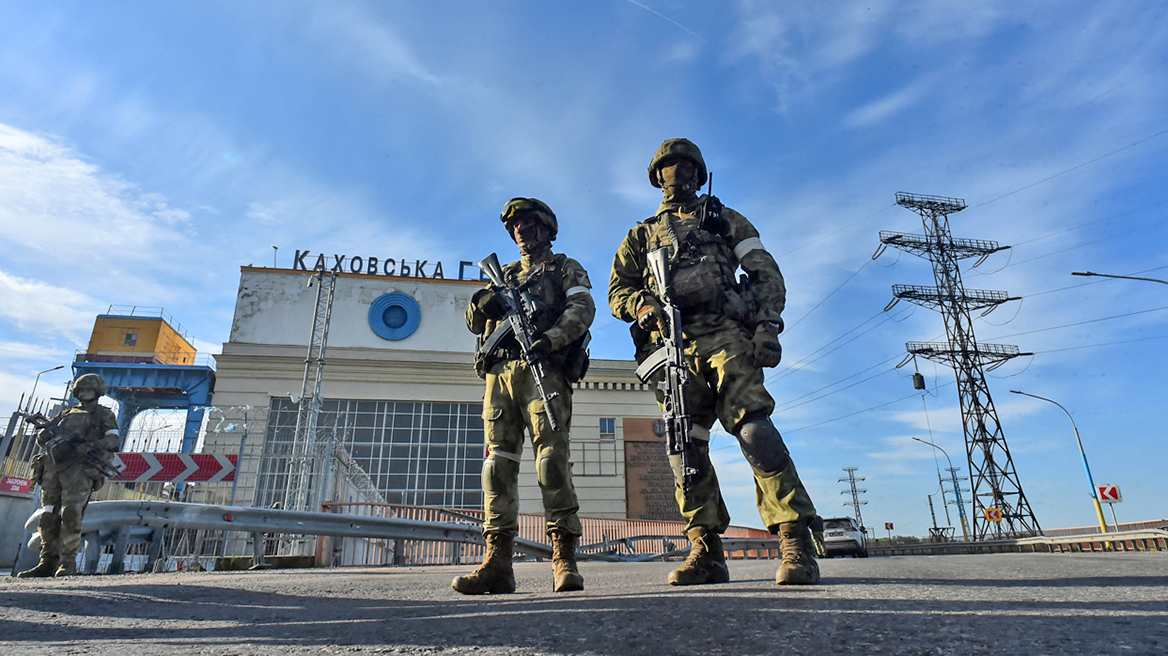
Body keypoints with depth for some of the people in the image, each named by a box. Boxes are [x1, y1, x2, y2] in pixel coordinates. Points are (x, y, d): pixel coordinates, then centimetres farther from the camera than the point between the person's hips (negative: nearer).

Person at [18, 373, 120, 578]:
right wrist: (47, 434, 0)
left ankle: (68, 562, -11)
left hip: (79, 469, -5)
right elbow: (41, 437, 25)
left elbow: (114, 440, 1)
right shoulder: (67, 413, 28)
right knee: (48, 517, 2)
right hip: (53, 468, 5)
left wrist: (92, 445, -17)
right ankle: (47, 563, 8)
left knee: (70, 514, -17)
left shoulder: (104, 414, 14)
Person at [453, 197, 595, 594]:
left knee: (552, 458, -14)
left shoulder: (565, 268, 17)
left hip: (543, 369, -5)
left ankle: (564, 559, -12)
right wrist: (482, 303, 0)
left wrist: (550, 338, -20)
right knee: (498, 461, -4)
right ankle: (497, 563, -4)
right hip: (499, 374, 5)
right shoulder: (505, 276, 31)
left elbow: (582, 309, -2)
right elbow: (474, 323, 25)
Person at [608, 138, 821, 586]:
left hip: (725, 334, -2)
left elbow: (766, 271, 13)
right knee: (684, 447, -4)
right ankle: (706, 552, 2)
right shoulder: (641, 235, 27)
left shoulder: (722, 218, 23)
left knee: (753, 426, -19)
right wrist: (640, 304, -7)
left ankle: (797, 541, -16)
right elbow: (617, 290, 18)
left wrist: (768, 324, -4)